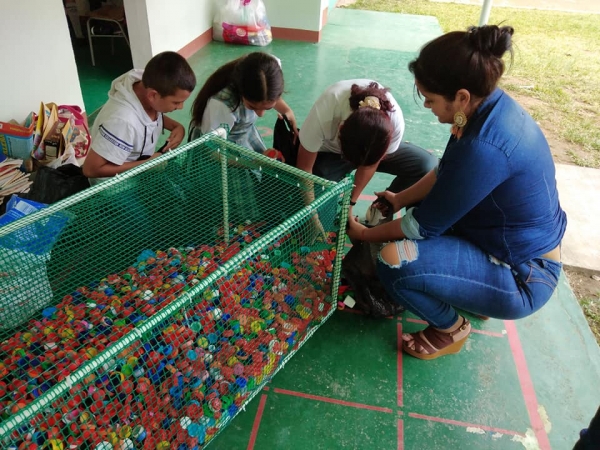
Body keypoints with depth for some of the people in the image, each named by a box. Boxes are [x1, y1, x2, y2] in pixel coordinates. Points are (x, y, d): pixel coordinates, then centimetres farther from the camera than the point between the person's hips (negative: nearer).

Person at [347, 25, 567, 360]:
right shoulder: (494, 105, -6)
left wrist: (364, 234, -7)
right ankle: (473, 291, 23)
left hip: (522, 277, -9)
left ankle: (450, 329, 4)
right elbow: (445, 173, 10)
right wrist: (400, 199, 8)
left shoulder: (484, 148, -34)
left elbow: (425, 225, -21)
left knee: (394, 262, -26)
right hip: (524, 247, 9)